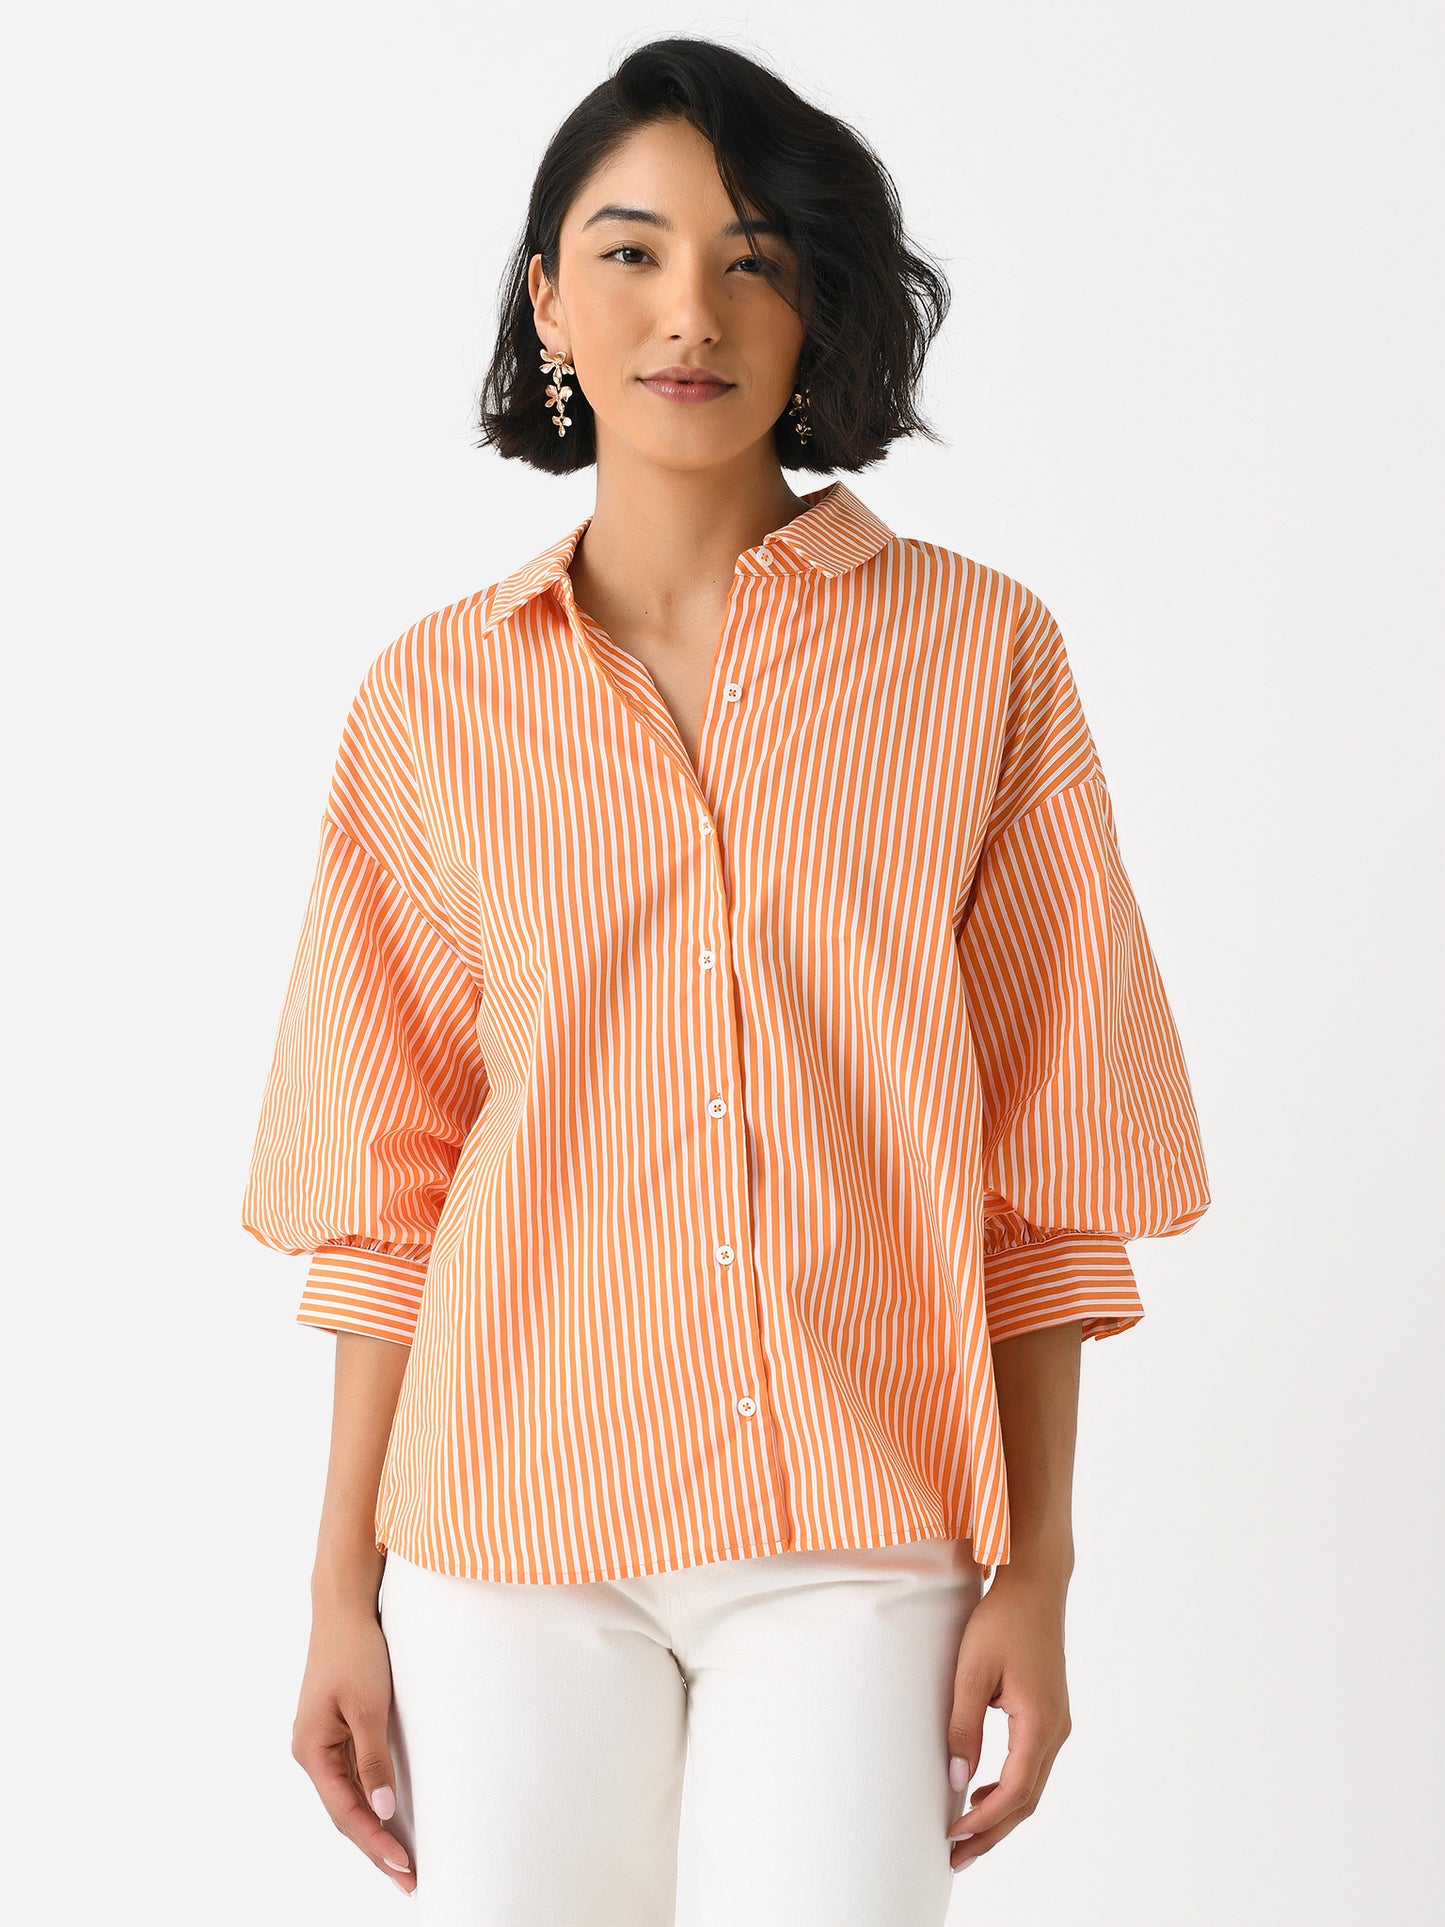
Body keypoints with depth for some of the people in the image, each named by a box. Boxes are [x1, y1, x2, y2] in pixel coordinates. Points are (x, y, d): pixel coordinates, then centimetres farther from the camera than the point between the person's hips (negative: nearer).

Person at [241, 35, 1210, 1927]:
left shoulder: (979, 651, 1)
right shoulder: (438, 697, 4)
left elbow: (1047, 1164, 1)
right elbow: (386, 1185, 6)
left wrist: (1037, 1573, -1)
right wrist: (344, 1591, 4)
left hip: (861, 1542, -1)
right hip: (514, 1521, 1)